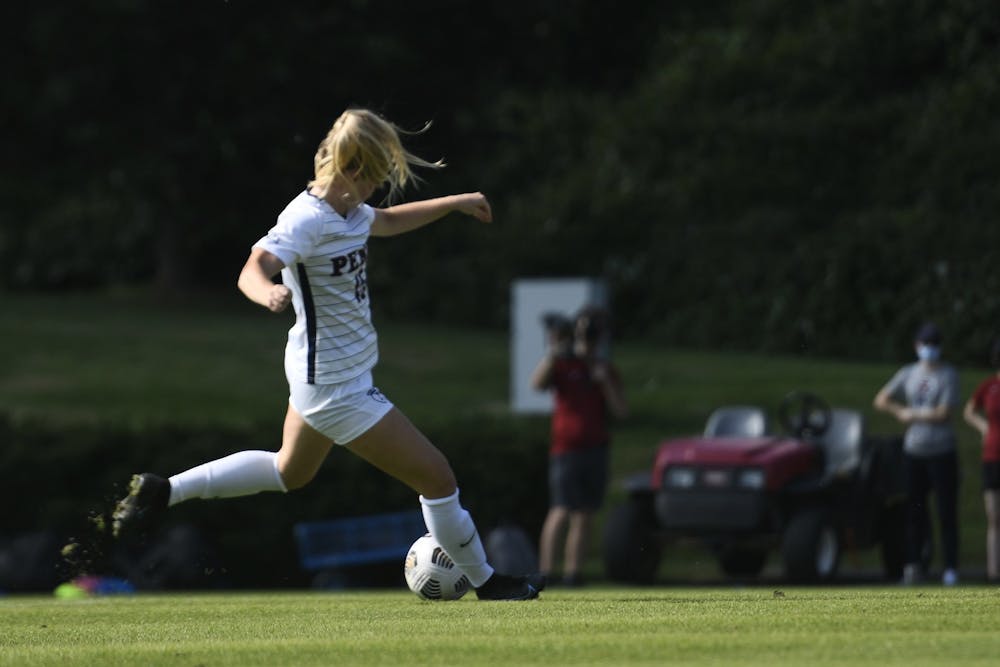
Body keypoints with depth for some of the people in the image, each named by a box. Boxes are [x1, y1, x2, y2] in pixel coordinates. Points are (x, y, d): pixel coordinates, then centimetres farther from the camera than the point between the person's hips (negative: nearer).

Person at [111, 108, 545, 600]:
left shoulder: (347, 210, 2)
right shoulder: (306, 220, -26)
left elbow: (387, 221, 25)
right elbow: (253, 269, -41)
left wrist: (455, 203, 24)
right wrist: (268, 294, -63)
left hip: (319, 375, 11)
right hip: (339, 388, -11)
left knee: (290, 472, 32)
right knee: (435, 476, -2)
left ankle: (164, 491, 32)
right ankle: (485, 581, 15)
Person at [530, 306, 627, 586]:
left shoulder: (607, 371, 13)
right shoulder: (563, 364, 2)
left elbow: (620, 410, 5)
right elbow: (537, 383, -17)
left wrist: (605, 381, -8)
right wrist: (552, 354, -27)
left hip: (595, 449, 5)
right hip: (566, 447, -4)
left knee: (584, 516, 4)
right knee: (562, 511, -15)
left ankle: (572, 571, 8)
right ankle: (545, 569, -19)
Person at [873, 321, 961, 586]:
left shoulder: (948, 375, -2)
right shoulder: (908, 373, 11)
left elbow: (943, 413, -11)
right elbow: (881, 400, 15)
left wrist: (912, 414, -3)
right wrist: (902, 414, -2)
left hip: (941, 452, -4)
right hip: (914, 452, 4)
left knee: (947, 512, -4)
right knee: (914, 511, 3)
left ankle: (950, 569, -2)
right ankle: (913, 565, 8)